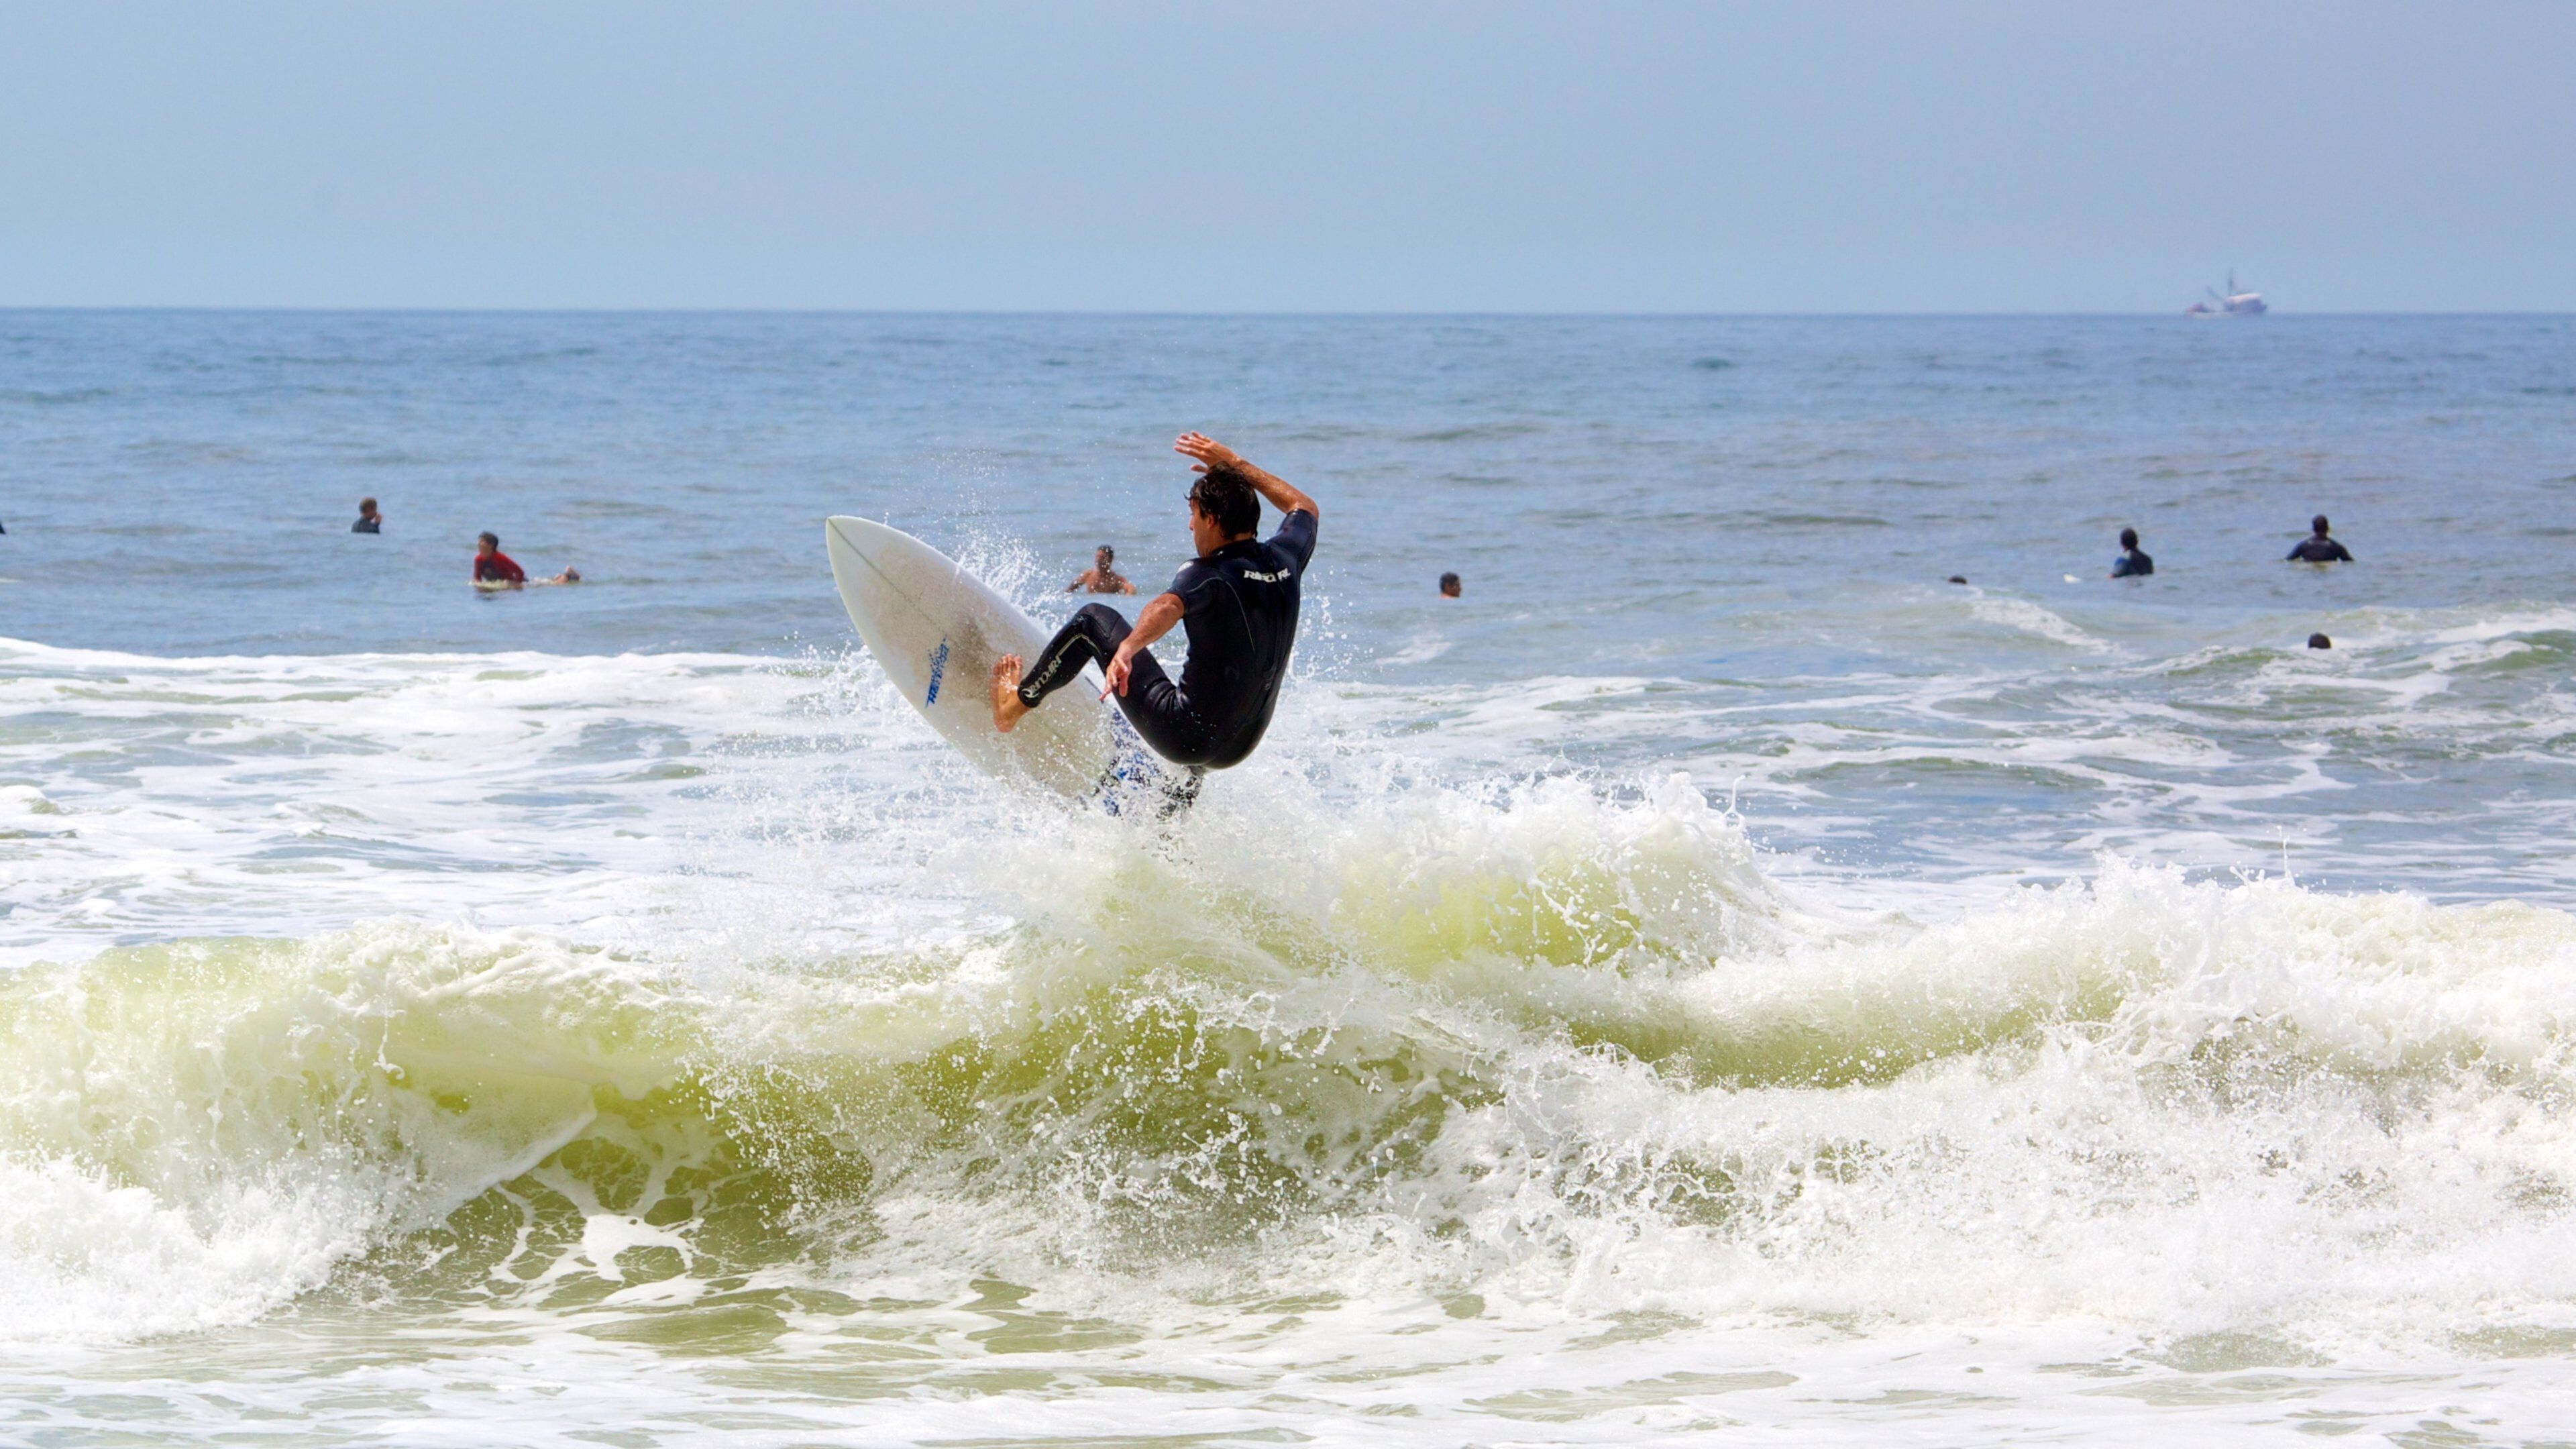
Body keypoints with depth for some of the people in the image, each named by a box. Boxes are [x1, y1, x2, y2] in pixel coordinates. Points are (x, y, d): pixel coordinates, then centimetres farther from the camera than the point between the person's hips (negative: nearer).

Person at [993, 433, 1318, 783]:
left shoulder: (1208, 576, -17)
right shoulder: (1284, 560, 1)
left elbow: (1168, 606, -41)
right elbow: (1304, 507, 24)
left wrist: (1127, 649, -58)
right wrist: (1235, 465, 28)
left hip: (1185, 738, -7)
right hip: (1240, 748, 7)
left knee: (1093, 620, 2)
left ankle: (1016, 704, 12)